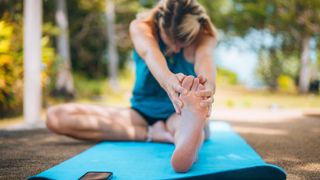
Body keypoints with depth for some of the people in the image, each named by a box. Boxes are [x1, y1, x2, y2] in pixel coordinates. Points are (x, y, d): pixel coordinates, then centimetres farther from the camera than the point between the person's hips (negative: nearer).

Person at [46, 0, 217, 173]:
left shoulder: (205, 36, -14)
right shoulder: (141, 26, -15)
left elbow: (205, 59, -38)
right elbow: (150, 53, -39)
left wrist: (207, 87, -63)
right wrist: (168, 80, -63)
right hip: (142, 112, 2)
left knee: (195, 117, -41)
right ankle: (153, 133, -24)